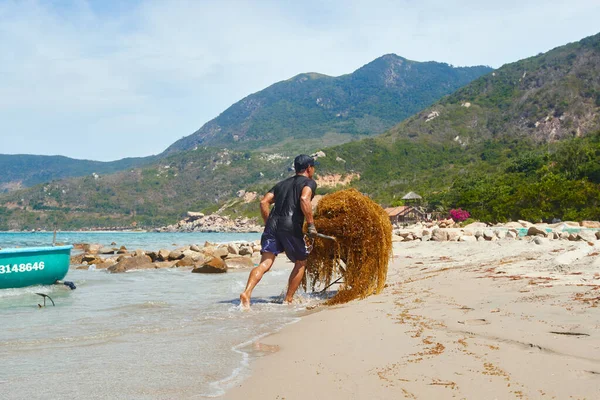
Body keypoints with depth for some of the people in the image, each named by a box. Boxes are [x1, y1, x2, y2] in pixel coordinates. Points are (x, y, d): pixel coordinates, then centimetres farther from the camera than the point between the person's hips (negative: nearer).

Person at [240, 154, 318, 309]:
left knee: (265, 263, -6)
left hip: (272, 224, 5)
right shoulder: (309, 182, 9)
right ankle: (288, 300, 16)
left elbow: (264, 202, 16)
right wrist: (311, 224, -10)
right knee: (301, 263, 16)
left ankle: (246, 293, -28)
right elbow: (304, 199, -14)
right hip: (291, 226, -5)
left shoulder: (282, 183, 27)